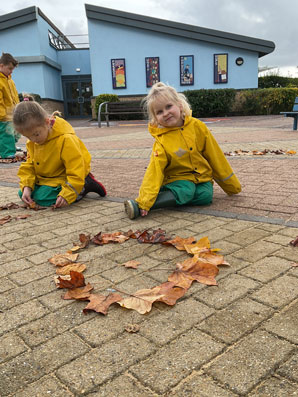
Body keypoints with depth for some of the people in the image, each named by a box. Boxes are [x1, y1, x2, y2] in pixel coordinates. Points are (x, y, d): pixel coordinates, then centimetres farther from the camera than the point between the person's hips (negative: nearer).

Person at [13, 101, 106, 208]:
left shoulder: (66, 139, -29)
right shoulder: (32, 142, -5)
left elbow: (76, 170, -29)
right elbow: (28, 166, 2)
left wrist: (66, 195, -36)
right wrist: (26, 187, -16)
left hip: (63, 178, -9)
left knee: (44, 198, -25)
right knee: (22, 193, 4)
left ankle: (86, 185, -9)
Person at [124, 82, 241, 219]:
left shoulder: (197, 126, -7)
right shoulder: (161, 142, -14)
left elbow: (215, 156, 1)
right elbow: (154, 172, -21)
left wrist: (232, 185, 8)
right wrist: (144, 201, -34)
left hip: (202, 178, 3)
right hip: (178, 179, -3)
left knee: (205, 195, -27)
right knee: (185, 191, -33)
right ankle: (138, 206, -33)